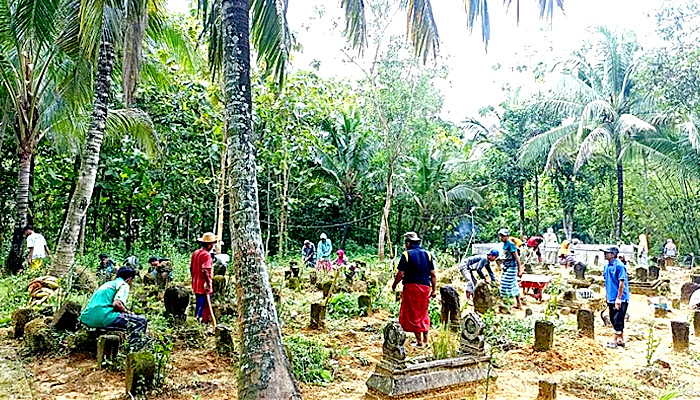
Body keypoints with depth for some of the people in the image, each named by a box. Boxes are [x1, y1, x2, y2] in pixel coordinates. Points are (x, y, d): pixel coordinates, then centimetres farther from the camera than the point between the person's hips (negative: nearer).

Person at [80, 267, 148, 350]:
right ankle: (133, 351, -8)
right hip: (102, 317, -9)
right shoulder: (124, 285, 2)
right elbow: (116, 304, -15)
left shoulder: (108, 283, 28)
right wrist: (127, 312, 4)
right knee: (141, 321, -4)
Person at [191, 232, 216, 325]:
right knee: (205, 307, -2)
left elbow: (191, 268, 17)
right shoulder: (206, 255, -17)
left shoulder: (195, 253, 10)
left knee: (198, 306, 18)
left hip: (196, 285, 9)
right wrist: (208, 284, -21)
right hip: (204, 286, -9)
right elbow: (205, 271, -24)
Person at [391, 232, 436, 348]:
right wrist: (434, 289, 12)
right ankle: (426, 340, 21)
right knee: (423, 313, 18)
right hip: (425, 287, 5)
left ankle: (420, 341, 3)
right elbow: (433, 274, 5)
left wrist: (394, 285, 6)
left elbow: (400, 274, -10)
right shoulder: (427, 254, 7)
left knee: (413, 314, 4)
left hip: (412, 286, -5)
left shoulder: (406, 255, -7)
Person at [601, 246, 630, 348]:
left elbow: (621, 282, -17)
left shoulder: (619, 266, -15)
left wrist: (619, 298, -18)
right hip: (611, 299, 9)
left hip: (620, 299, -9)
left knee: (618, 321, -4)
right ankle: (621, 340, 25)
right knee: (614, 320, 14)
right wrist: (607, 296, 17)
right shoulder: (607, 266, 11)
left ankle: (615, 341, 3)